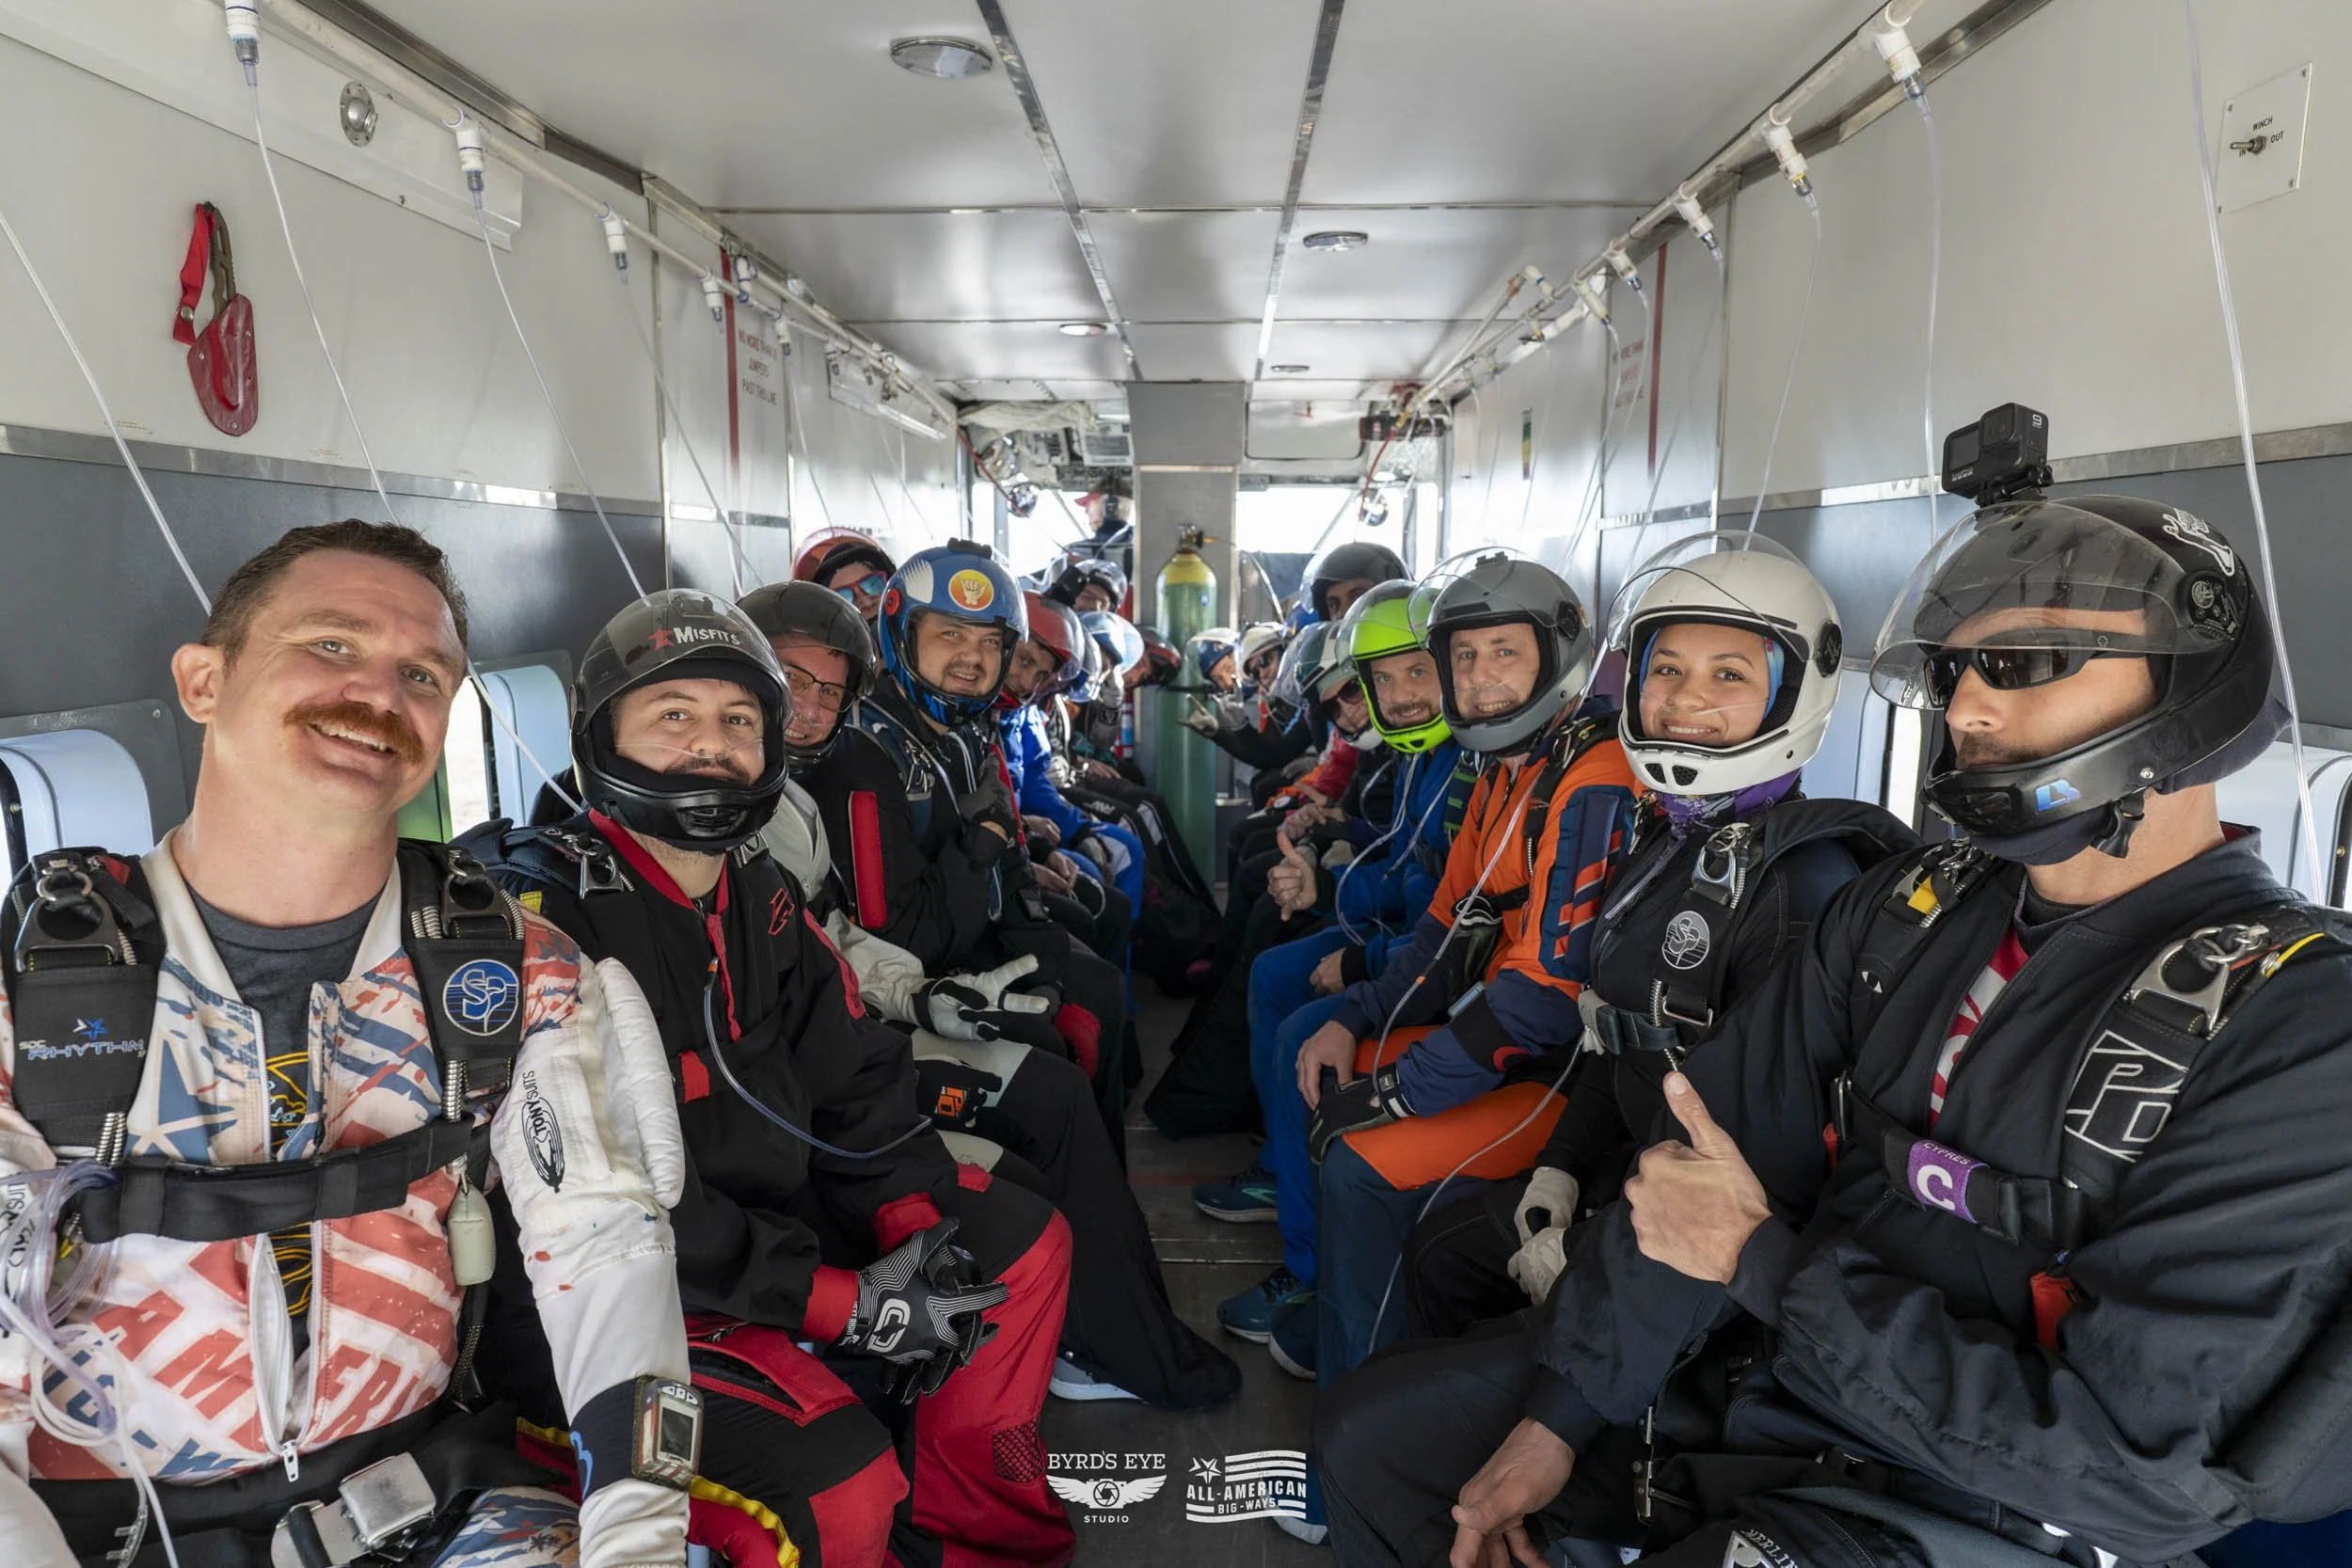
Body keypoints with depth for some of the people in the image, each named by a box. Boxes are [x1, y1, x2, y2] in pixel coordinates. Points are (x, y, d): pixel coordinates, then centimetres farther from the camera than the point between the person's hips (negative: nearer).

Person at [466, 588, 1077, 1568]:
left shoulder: (764, 898, 6)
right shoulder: (544, 910, -21)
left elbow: (856, 1082, 8)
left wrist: (917, 1229, -10)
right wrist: (850, 1302, -24)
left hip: (765, 1218, 9)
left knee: (1022, 1238, 10)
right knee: (841, 1484, -28)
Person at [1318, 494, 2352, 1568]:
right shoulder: (1909, 906, 2)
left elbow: (2123, 1463, -22)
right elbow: (1704, 1155, 1)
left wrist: (1761, 1258, -18)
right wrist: (1557, 1416, -1)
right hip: (1748, 1364, 6)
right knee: (1368, 1433, 7)